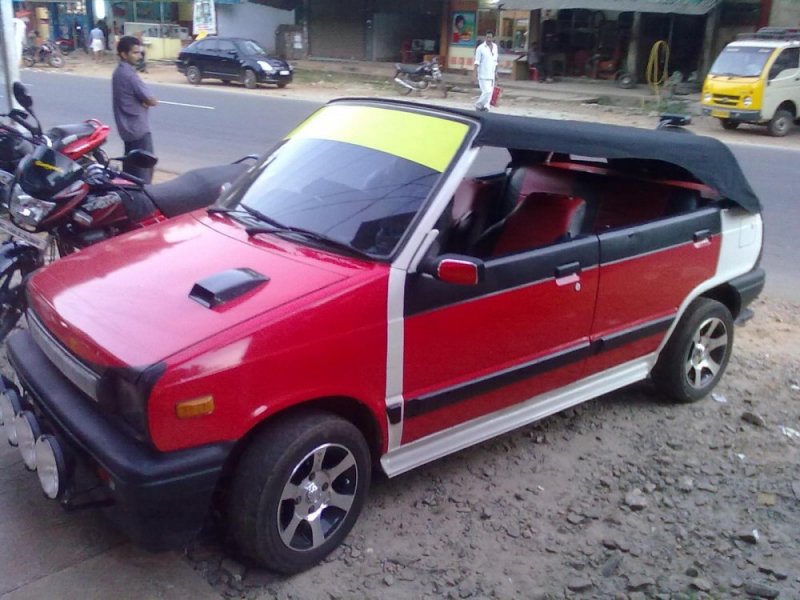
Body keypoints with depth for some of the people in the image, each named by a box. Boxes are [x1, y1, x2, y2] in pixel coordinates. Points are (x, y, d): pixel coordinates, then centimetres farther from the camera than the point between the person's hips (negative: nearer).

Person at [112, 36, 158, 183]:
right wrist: (148, 100, 1)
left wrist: (144, 101, -6)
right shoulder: (130, 74, -20)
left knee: (130, 165, 17)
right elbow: (152, 100, -19)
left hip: (127, 127, 10)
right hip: (138, 128, -10)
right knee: (144, 167, -4)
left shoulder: (118, 72, 10)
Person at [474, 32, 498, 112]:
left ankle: (485, 106, 13)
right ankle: (478, 105, 3)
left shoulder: (495, 47, 10)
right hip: (483, 75, -6)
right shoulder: (481, 48, -8)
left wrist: (496, 71, 17)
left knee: (490, 92, 5)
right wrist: (476, 73, -15)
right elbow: (477, 62, -9)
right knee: (487, 91, -13)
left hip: (491, 74, 6)